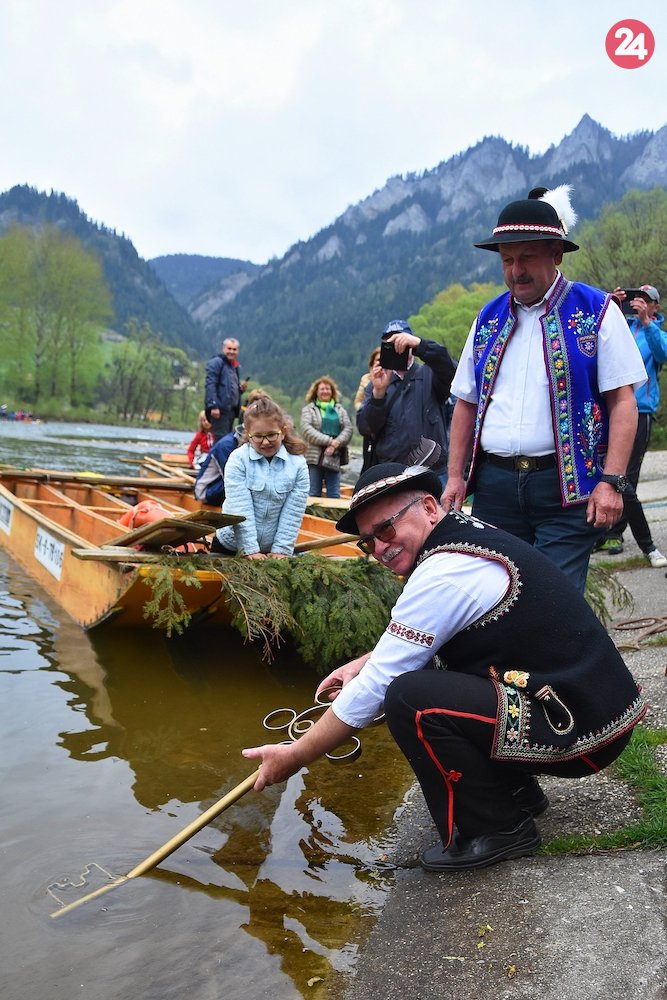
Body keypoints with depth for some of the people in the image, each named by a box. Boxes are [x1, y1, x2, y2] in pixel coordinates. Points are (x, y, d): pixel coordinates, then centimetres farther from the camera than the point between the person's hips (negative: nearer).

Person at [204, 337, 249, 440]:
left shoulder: (234, 366, 22)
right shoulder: (216, 362, -5)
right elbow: (210, 385, -15)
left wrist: (241, 388, 8)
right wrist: (213, 406, -24)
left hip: (231, 409, 9)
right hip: (219, 409, -9)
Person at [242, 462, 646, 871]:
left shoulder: (444, 575, -21)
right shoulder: (473, 531, 7)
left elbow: (373, 689, -16)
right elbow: (415, 637, 24)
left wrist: (294, 757, -6)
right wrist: (366, 661, 10)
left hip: (580, 730, -10)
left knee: (408, 699, -22)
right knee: (420, 669, 15)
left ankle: (498, 829, -2)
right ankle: (517, 791, 21)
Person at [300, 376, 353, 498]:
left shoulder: (340, 410, 16)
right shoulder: (308, 409, 6)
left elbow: (348, 428, 3)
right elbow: (307, 430, -10)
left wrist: (336, 443, -15)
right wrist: (329, 441, -17)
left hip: (334, 458, 3)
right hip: (314, 457, -3)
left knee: (334, 496, 3)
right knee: (313, 495, 0)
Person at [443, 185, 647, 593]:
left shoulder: (596, 312, 0)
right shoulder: (489, 320, 12)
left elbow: (622, 402, -4)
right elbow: (466, 404, 16)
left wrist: (611, 482, -14)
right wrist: (456, 476, 10)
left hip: (568, 486, -4)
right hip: (494, 485, 4)